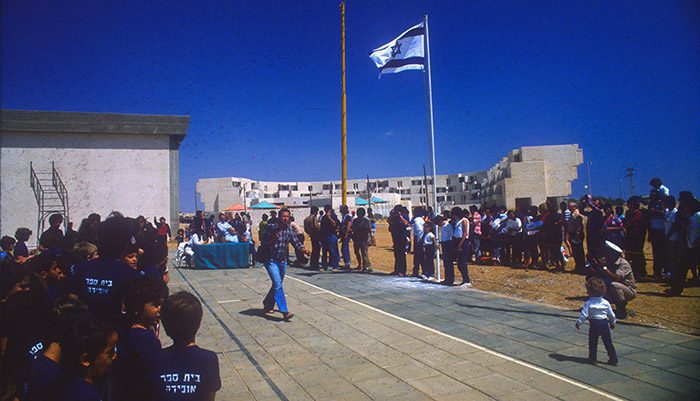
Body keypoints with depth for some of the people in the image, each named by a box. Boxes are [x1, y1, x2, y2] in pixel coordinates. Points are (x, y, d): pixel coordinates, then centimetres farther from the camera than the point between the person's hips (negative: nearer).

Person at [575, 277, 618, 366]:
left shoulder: (588, 303, -11)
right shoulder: (606, 303, 1)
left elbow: (584, 314, -15)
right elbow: (611, 315, 10)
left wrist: (578, 323, -6)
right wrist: (612, 323, 27)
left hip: (594, 324, -3)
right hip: (604, 324, 3)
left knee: (593, 343, 10)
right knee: (608, 343, 12)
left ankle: (593, 358, 15)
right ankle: (613, 359, 17)